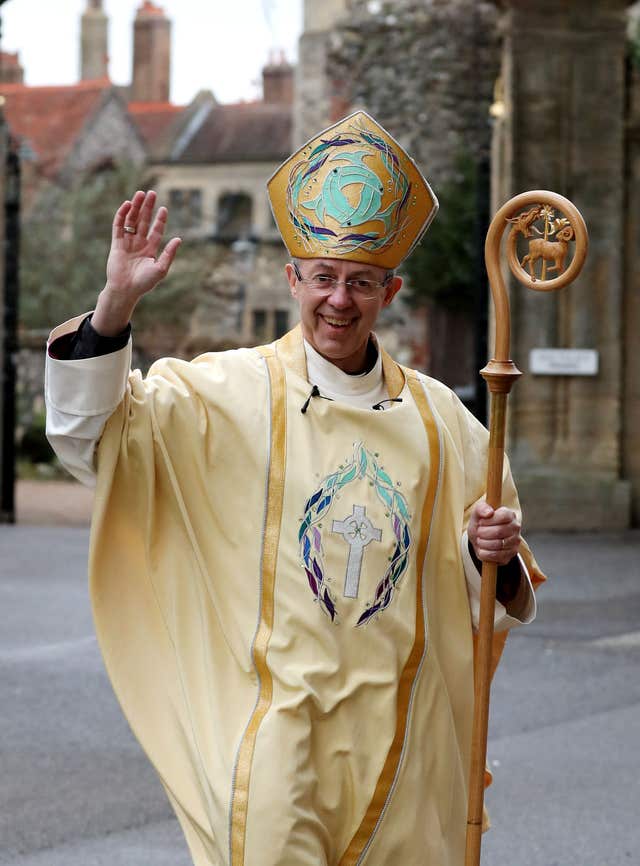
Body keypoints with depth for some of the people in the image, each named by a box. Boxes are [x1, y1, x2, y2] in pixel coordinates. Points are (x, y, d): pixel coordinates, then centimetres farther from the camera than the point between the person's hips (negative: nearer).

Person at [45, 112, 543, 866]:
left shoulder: (435, 416, 8)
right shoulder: (233, 394, -1)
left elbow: (498, 593, 15)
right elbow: (91, 434, -9)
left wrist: (495, 553, -8)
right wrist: (118, 302, -20)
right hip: (275, 738, -3)